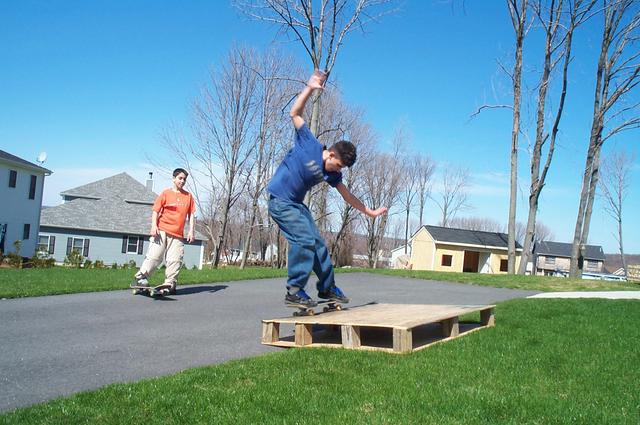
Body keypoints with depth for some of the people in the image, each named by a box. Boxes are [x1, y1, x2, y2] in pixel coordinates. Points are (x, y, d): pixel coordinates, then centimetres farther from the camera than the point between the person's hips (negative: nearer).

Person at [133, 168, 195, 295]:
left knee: (175, 260, -2)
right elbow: (155, 210, 1)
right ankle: (141, 276, 2)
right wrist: (154, 225, -11)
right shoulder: (166, 193, 4)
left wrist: (191, 231, 2)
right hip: (162, 231, -3)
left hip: (177, 234, 3)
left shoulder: (188, 196, 11)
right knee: (155, 255, -8)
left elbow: (191, 214, 10)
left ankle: (170, 284, 5)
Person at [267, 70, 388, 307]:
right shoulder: (310, 145, -13)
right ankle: (294, 292, -15)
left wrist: (369, 212, 22)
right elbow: (295, 114, -14)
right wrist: (310, 88, -20)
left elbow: (347, 196, 17)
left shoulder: (331, 174, 4)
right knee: (304, 240, -20)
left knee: (317, 244, 8)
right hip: (280, 201, -8)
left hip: (297, 204, 8)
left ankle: (327, 288, 22)